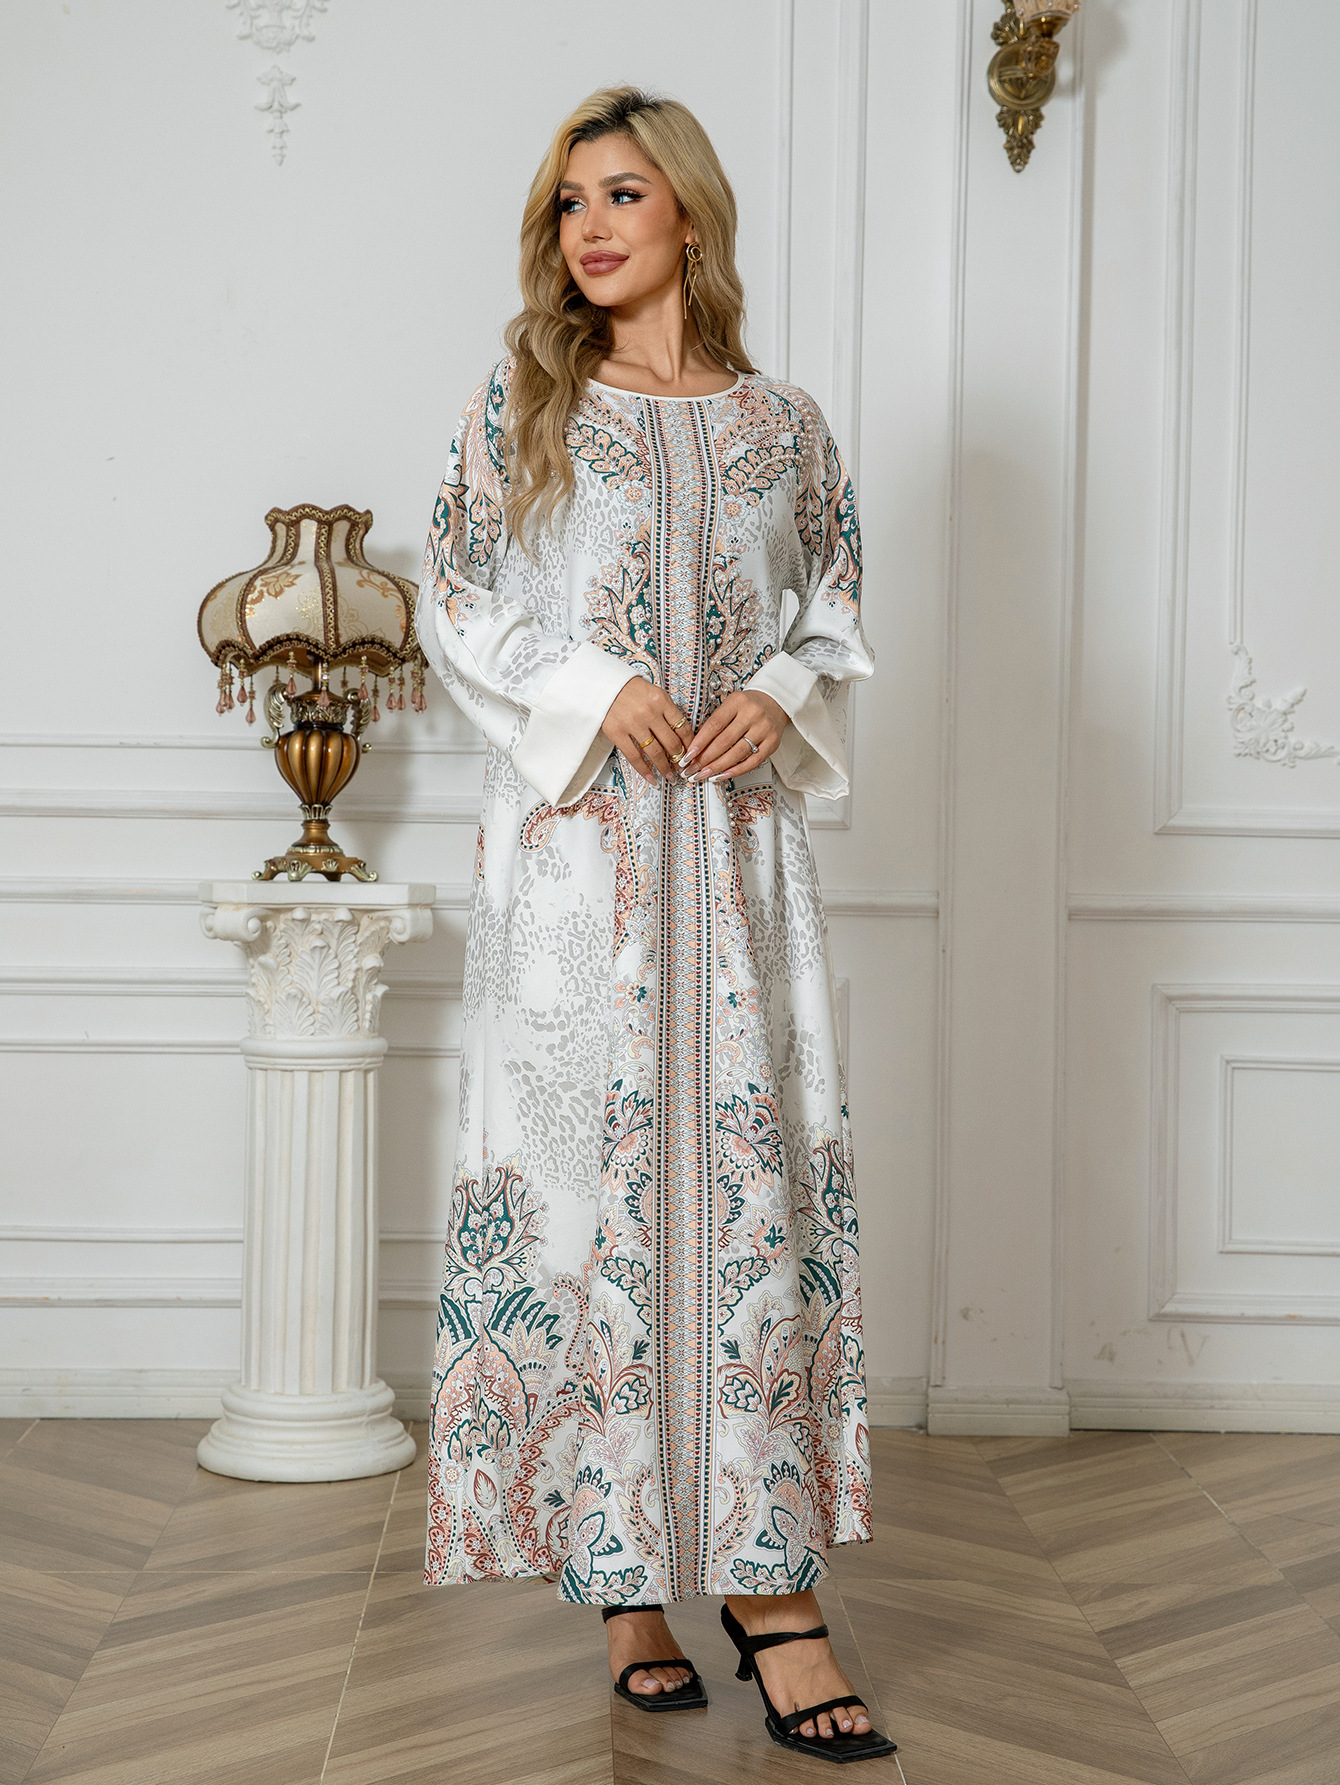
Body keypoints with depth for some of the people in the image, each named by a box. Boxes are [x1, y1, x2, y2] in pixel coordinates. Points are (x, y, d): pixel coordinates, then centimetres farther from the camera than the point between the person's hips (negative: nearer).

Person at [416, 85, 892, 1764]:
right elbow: (452, 609, 3)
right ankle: (626, 1579, 10)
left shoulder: (782, 422, 11)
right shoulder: (519, 405, 7)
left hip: (735, 841, 2)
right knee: (584, 1167, -2)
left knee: (756, 1167, -2)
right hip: (572, 842, -1)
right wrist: (594, 691, -11)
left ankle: (768, 1576, 5)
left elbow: (837, 619, 14)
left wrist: (782, 697, -7)